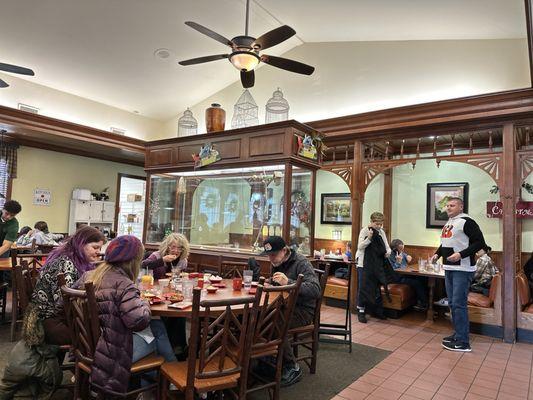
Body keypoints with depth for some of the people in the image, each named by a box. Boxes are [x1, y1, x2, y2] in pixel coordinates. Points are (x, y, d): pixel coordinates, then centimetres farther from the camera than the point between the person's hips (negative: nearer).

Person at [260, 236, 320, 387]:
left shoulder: (301, 262, -14)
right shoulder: (277, 263, 9)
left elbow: (316, 290, -27)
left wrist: (288, 282, -35)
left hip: (302, 309, -7)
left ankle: (292, 368, -11)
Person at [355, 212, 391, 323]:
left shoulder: (381, 232, 5)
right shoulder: (364, 230, -9)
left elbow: (386, 246, 6)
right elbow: (360, 246, -15)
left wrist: (387, 252, -17)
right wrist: (369, 238, -30)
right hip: (363, 263, -5)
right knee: (362, 287, 0)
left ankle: (378, 311, 25)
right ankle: (361, 311, 11)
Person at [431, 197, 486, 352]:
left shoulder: (466, 222, -11)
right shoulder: (448, 224, 17)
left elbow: (480, 242, -17)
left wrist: (461, 254, -24)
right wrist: (437, 254, 12)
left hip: (462, 269, -9)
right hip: (449, 268, 9)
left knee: (459, 304, -8)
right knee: (452, 303, 15)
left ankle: (463, 342, 0)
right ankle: (458, 334, 27)